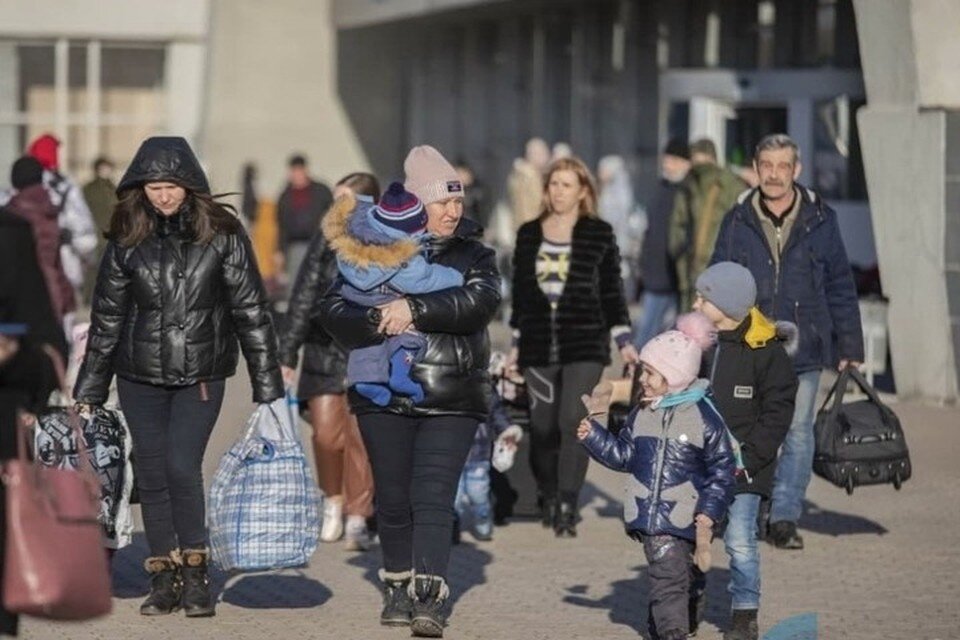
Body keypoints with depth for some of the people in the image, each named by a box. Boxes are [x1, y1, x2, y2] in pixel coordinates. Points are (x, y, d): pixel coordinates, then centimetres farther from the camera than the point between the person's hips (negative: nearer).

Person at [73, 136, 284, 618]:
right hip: (140, 377, 3)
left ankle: (194, 576, 2)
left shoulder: (221, 235, -5)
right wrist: (87, 393, 9)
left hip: (201, 376, -3)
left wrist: (267, 387, -5)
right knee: (151, 475, 4)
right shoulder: (127, 240, 2)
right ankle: (163, 580, 14)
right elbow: (106, 319, 9)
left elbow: (250, 311, -3)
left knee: (182, 469, -13)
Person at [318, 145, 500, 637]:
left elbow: (480, 301, -13)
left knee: (433, 499, -11)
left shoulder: (474, 255, 7)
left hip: (451, 402, -1)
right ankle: (398, 588, 27)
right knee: (393, 500, 9)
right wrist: (378, 325, -18)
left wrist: (415, 310, -22)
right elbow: (333, 309, 1)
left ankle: (429, 599, -15)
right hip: (384, 397, 1)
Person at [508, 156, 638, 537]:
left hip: (585, 346, -3)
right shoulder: (528, 235, 10)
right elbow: (520, 292, 14)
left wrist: (623, 341, 1)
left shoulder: (599, 234, 2)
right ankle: (548, 500, 23)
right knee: (543, 427, 4)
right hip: (539, 345, 3)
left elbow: (612, 291, 5)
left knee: (573, 422, -14)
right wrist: (516, 344, 14)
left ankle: (567, 509, -14)